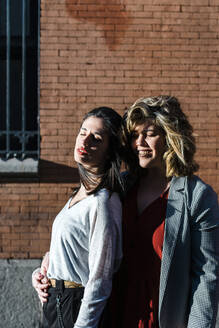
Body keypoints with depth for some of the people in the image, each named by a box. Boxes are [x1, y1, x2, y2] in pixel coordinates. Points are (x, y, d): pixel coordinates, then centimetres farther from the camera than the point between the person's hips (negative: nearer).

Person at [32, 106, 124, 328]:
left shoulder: (101, 203, -21)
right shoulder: (80, 194, 6)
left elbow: (99, 282, -22)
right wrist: (42, 272, 7)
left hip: (76, 308, -9)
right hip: (55, 300, 9)